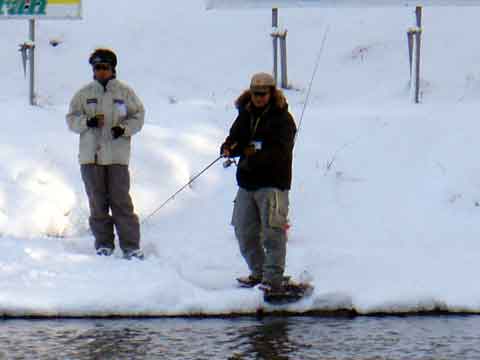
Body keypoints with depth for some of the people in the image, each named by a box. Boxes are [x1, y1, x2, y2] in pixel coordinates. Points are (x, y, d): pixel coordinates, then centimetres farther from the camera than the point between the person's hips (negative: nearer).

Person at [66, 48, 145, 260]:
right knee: (97, 203, 4)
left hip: (117, 157, -2)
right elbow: (71, 119, 8)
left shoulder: (124, 93, 6)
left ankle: (131, 246, -5)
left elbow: (138, 117, 8)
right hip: (91, 157, 2)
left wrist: (123, 128, -11)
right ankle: (103, 244, 13)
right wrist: (88, 122, -12)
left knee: (121, 201, -8)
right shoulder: (84, 94, 9)